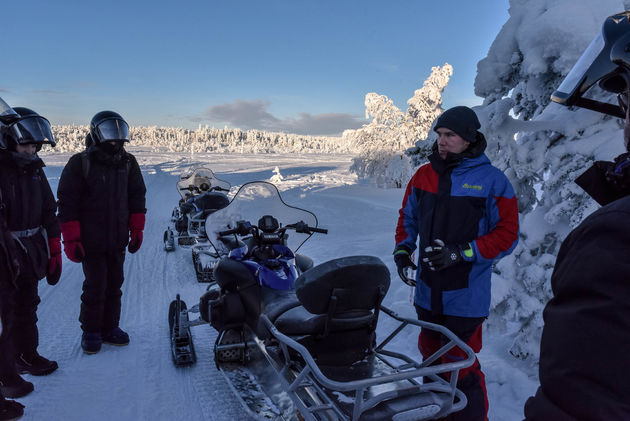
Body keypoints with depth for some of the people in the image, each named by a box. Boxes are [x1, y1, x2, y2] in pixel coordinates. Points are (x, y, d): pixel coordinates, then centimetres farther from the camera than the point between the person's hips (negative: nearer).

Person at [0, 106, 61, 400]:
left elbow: (48, 215, 11)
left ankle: (26, 356, 38)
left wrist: (54, 253, 11)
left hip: (30, 255, 7)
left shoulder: (34, 170, 6)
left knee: (27, 307, 20)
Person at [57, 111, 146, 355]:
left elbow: (137, 197, 13)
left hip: (118, 240, 4)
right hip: (91, 241, -4)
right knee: (96, 287, -1)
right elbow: (67, 203, -7)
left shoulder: (128, 163, 7)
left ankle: (110, 327, 24)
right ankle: (91, 331, 17)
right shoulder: (80, 164, -7)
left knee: (114, 285, 10)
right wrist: (71, 240, -11)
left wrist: (136, 229, 8)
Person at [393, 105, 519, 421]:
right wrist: (402, 250, 2)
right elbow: (407, 217, 17)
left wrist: (461, 253, -19)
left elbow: (508, 235, -8)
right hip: (428, 291, 5)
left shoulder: (492, 181, -8)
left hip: (466, 297, -5)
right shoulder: (423, 175, 5)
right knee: (431, 355, 18)